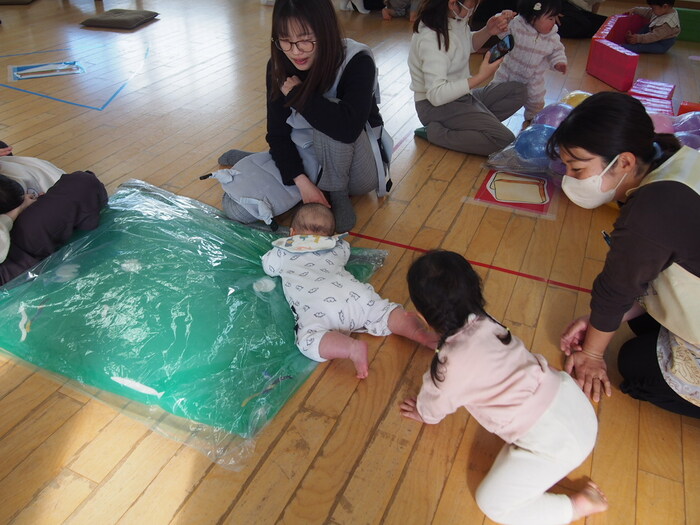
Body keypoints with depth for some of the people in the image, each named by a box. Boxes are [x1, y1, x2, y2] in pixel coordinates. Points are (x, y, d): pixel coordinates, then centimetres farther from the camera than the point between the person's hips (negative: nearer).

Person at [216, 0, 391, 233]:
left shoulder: (358, 61, -23)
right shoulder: (278, 66, -9)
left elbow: (348, 127, -38)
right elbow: (278, 132, -9)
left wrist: (296, 92, -25)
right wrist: (301, 180, -23)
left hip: (359, 168, -4)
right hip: (307, 160, 4)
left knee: (329, 115, -35)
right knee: (237, 206, -14)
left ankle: (338, 194, -14)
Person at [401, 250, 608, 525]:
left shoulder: (452, 362, -17)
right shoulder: (484, 322, 2)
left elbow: (435, 403, 5)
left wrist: (423, 413, 27)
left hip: (553, 441, -8)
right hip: (570, 397, 8)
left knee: (492, 502, 5)